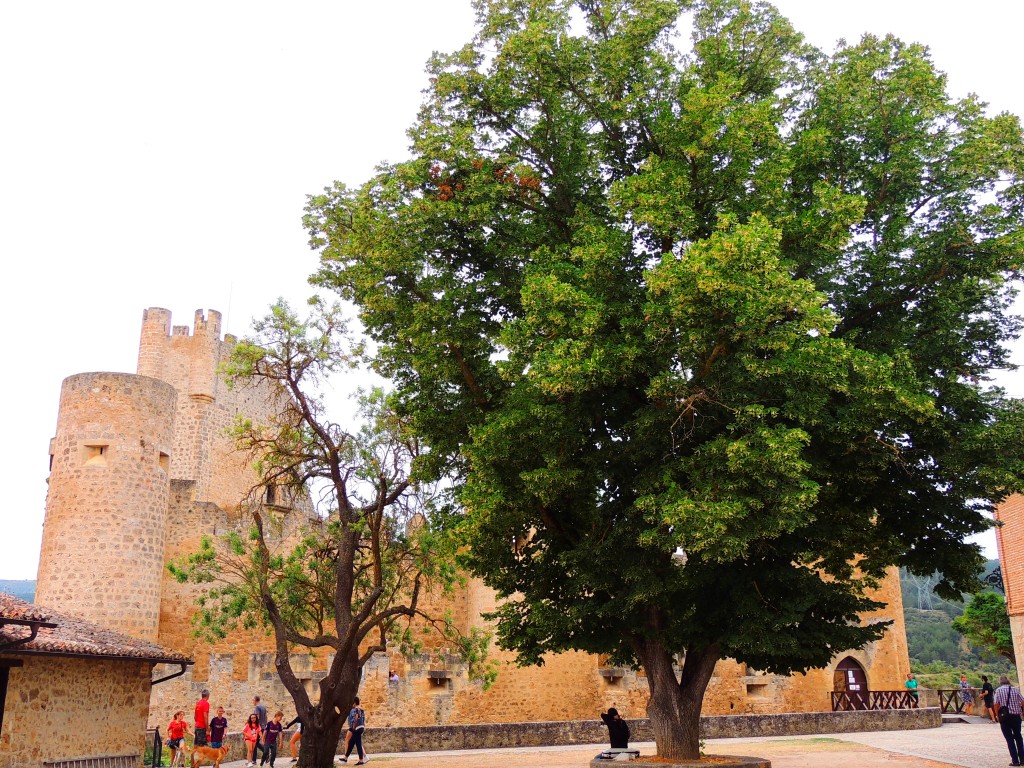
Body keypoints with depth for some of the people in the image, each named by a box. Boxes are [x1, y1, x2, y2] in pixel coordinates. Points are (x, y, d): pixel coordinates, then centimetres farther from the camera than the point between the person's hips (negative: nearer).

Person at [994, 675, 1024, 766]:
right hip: (1016, 716, 3)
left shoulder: (998, 690, -5)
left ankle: (1015, 760, 2)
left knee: (1009, 739, 4)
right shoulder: (1015, 690, 2)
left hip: (1004, 717, -2)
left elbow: (996, 704, -11)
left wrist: (998, 715, 0)